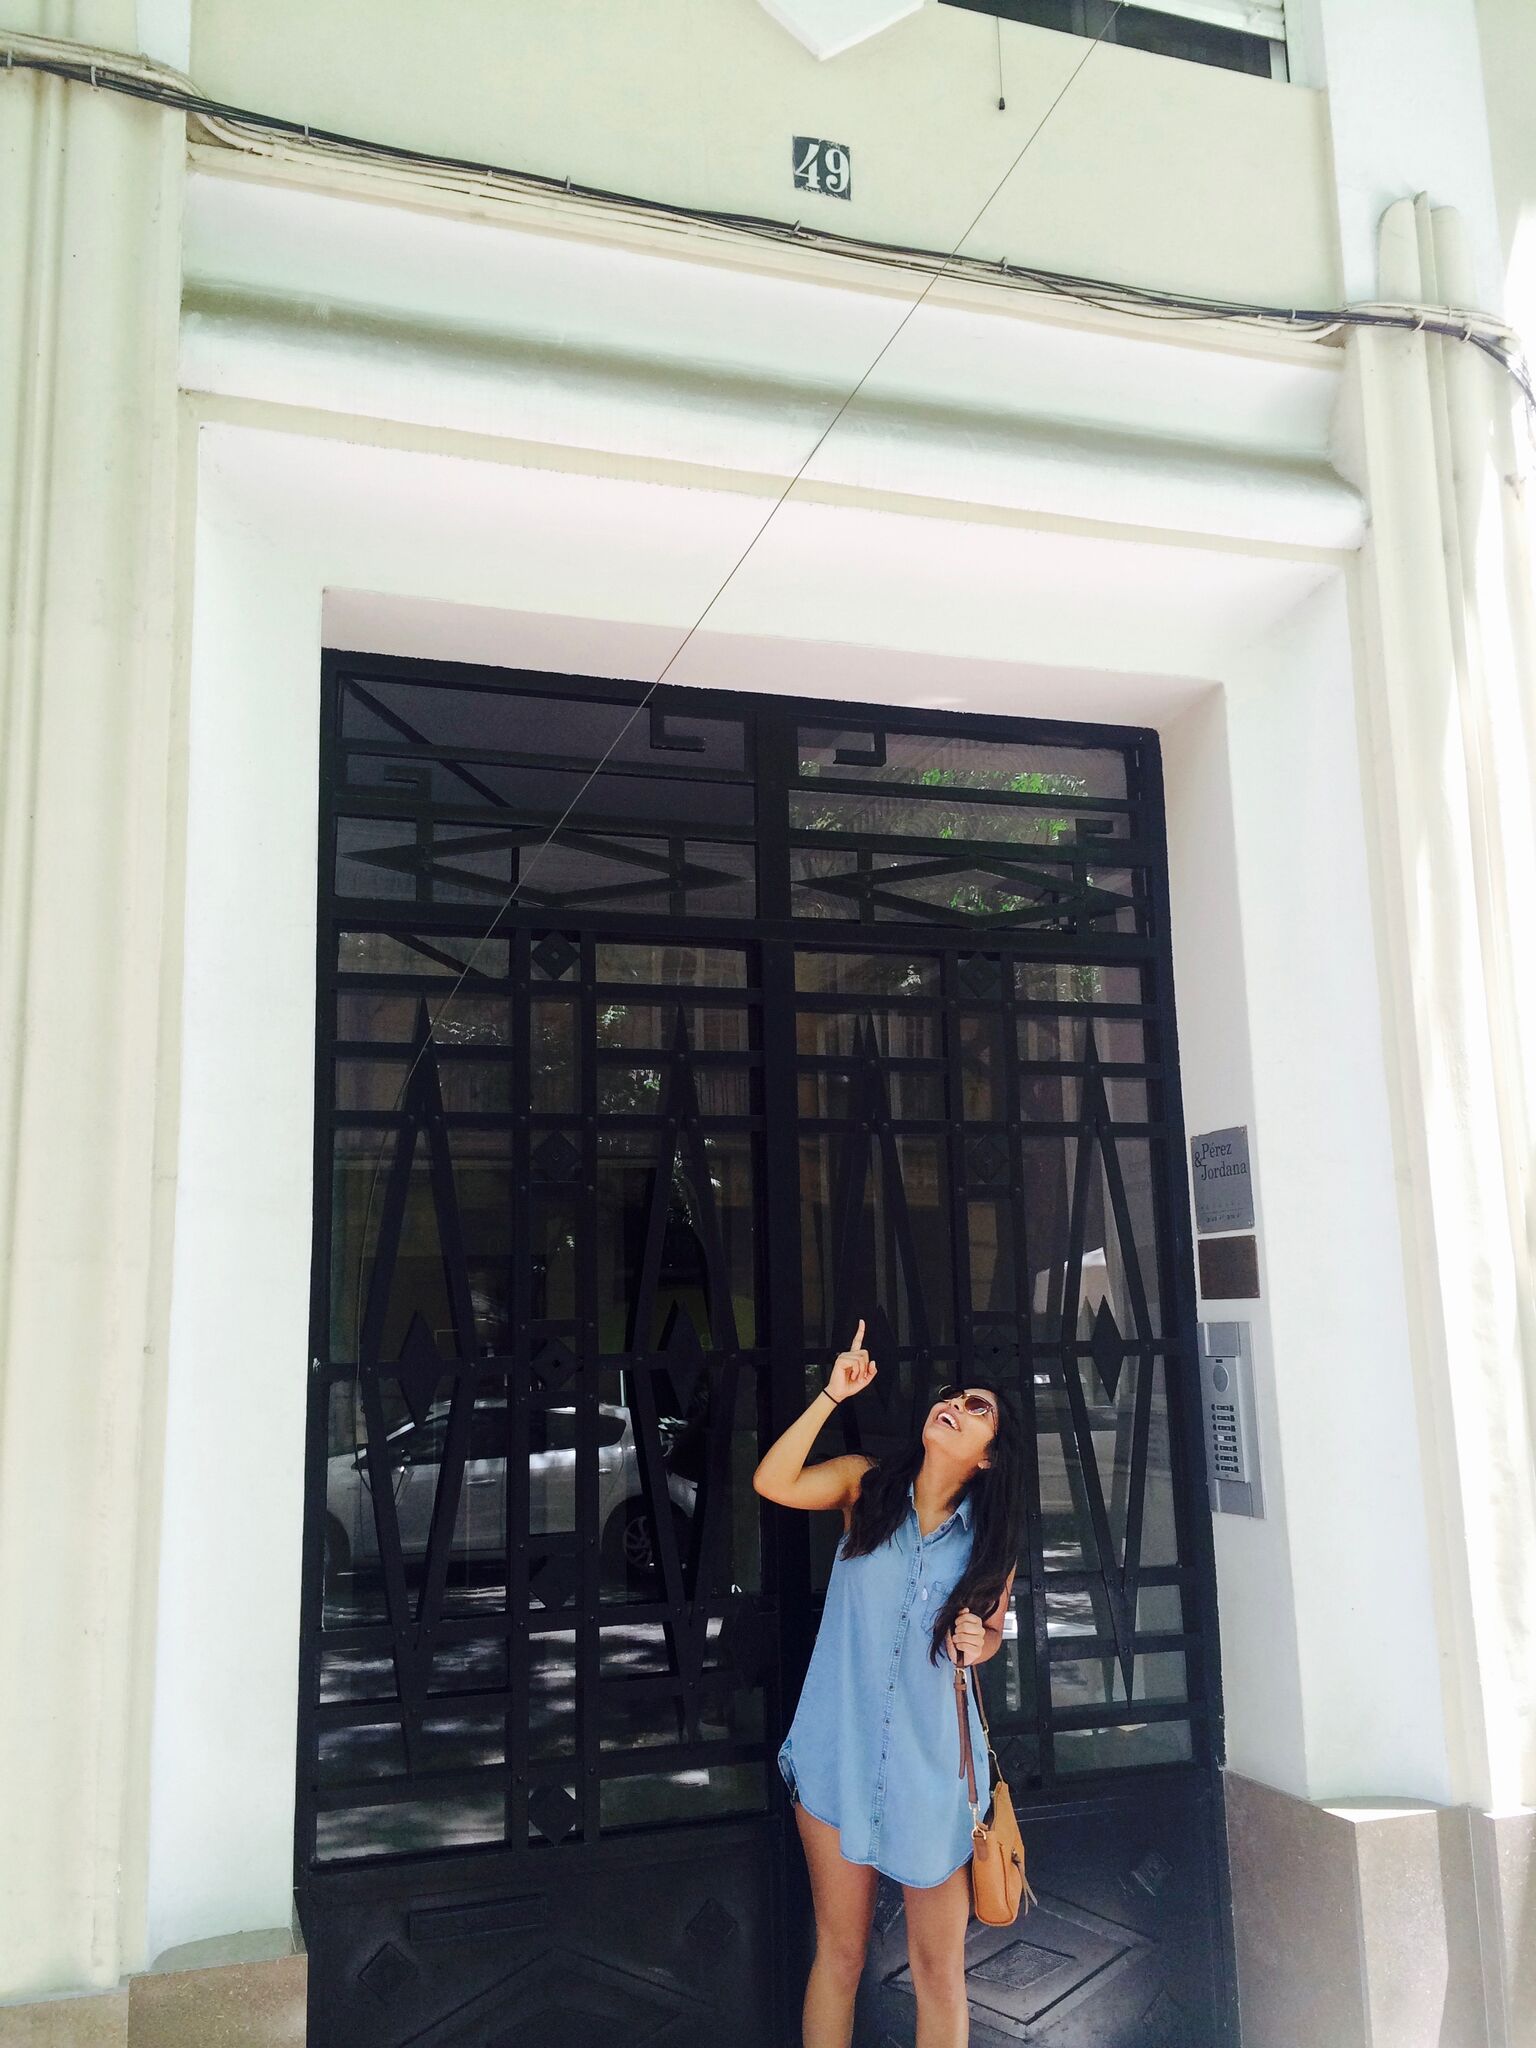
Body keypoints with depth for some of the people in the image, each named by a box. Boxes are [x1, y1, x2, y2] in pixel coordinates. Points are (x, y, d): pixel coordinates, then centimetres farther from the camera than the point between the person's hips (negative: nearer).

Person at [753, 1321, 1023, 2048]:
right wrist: (833, 1395, -23)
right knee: (839, 1951, 10)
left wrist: (980, 1643, -10)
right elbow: (772, 1482, -20)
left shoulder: (992, 1540, -1)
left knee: (939, 1967, 9)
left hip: (933, 1762, 1)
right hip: (840, 1752, -1)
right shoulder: (867, 1485, -4)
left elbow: (992, 1629, 13)